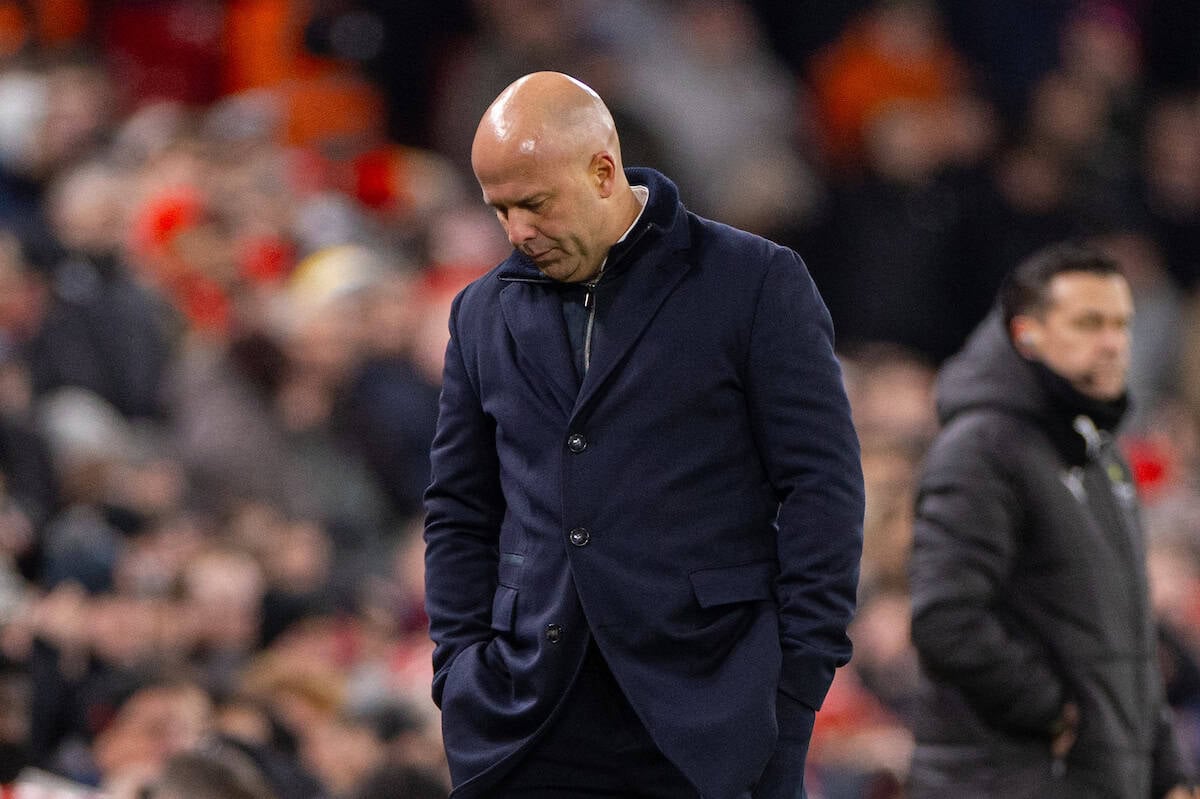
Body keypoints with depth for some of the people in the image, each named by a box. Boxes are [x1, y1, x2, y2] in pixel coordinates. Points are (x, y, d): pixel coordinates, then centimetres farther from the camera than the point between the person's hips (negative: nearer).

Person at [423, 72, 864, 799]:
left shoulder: (757, 283, 0)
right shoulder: (485, 313, 14)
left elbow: (822, 489, -1)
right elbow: (460, 513, 19)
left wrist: (799, 678, -8)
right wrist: (462, 668, 7)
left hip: (709, 717, -3)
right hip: (532, 726, 3)